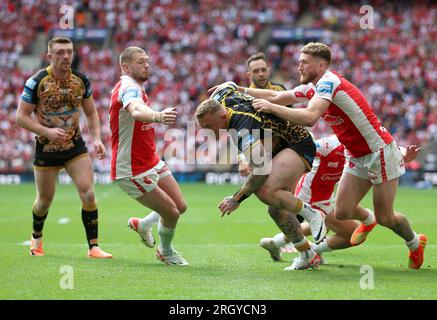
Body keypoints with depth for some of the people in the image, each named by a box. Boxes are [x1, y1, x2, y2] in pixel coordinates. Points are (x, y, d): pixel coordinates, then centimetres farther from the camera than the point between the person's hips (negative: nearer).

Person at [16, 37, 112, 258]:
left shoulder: (81, 80, -3)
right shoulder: (36, 82, -14)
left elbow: (91, 112, 9)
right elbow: (21, 117, -11)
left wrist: (97, 139, -5)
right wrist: (47, 131, -24)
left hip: (75, 146, 2)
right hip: (46, 149, -2)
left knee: (88, 194, -13)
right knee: (45, 200, 10)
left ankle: (93, 247, -6)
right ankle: (36, 238, 40)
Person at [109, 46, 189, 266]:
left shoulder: (135, 87, 11)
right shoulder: (128, 87, -22)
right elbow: (136, 110, -47)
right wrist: (158, 116, -66)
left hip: (152, 163, 10)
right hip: (132, 172, -10)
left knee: (180, 207, 8)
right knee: (171, 212, -5)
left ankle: (142, 224, 33)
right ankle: (166, 253, 22)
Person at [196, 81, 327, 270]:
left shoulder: (243, 129, -35)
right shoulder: (222, 98, -9)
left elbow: (261, 170, -38)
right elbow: (229, 85, 16)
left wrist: (237, 199, -30)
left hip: (298, 145, -10)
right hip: (279, 149, 10)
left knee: (265, 191, -32)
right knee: (276, 208, 9)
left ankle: (311, 215, -9)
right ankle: (308, 257, 21)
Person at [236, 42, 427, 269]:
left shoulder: (328, 81, -22)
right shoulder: (312, 87, 6)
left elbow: (309, 118, -37)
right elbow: (277, 96, 15)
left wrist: (272, 108, -30)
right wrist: (240, 90, 10)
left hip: (380, 151, -8)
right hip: (357, 156, 8)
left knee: (385, 218, -3)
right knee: (342, 212, 1)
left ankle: (415, 242, 25)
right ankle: (368, 219, 34)